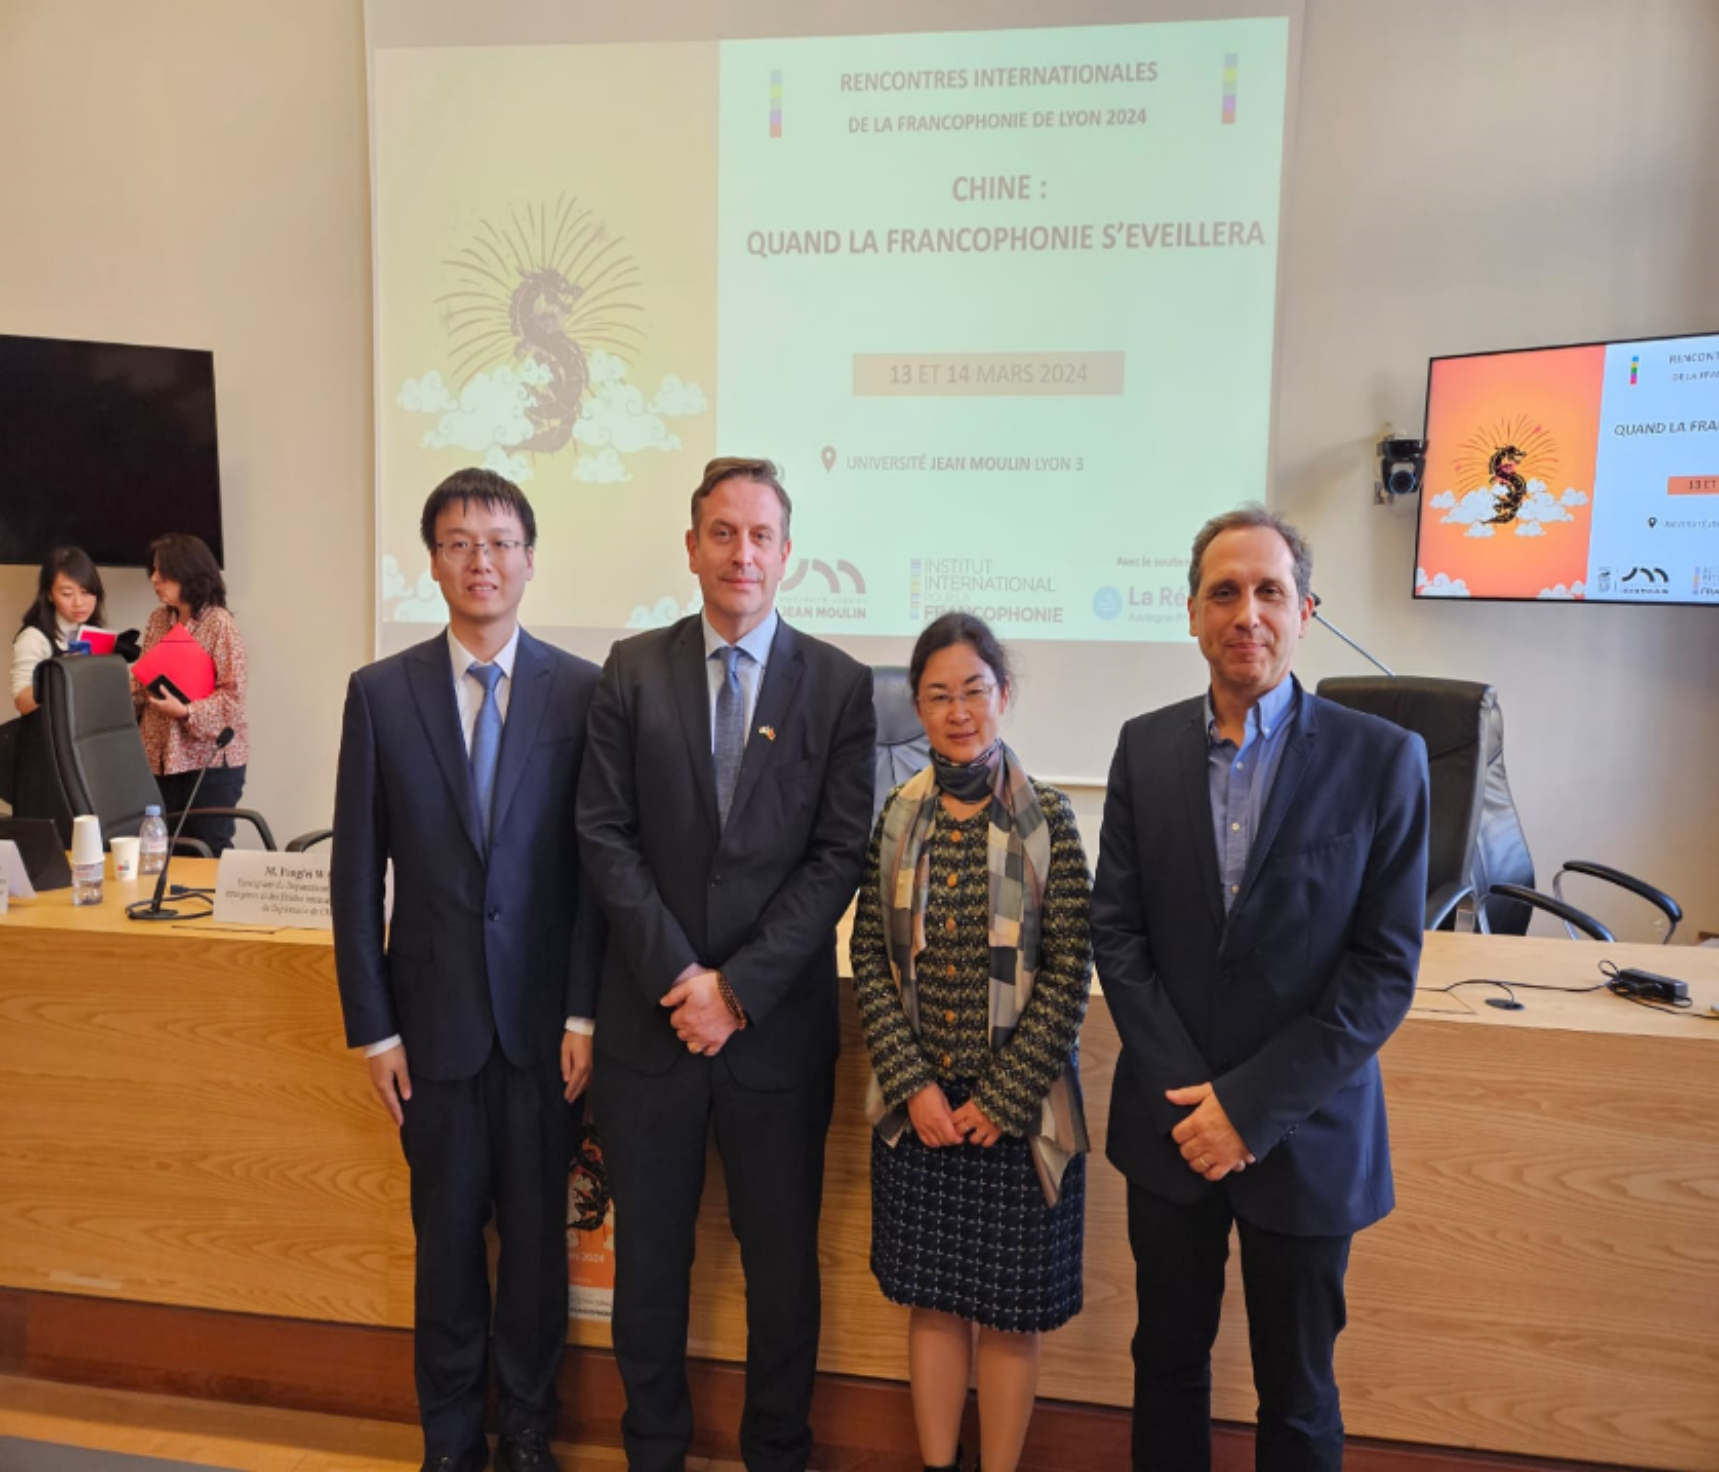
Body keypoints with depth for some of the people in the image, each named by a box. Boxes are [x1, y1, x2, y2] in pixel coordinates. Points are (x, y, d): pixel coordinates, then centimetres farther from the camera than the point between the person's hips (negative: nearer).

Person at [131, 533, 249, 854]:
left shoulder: (219, 623, -10)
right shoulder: (157, 620, 9)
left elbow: (233, 696, -15)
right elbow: (142, 684, 13)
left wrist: (186, 712, -25)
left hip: (210, 758, -6)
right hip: (162, 756, 6)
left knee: (210, 850, 1)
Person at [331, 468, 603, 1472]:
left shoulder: (582, 690, -4)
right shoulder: (381, 693, -2)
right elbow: (357, 871, 0)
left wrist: (586, 1014, -6)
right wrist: (373, 1028, -1)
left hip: (544, 1018, 0)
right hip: (435, 1018, 1)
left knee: (538, 1232, 13)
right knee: (448, 1233, 15)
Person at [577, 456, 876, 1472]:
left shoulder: (840, 685, -2)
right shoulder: (633, 671, 2)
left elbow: (839, 856, -6)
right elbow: (606, 835, -3)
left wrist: (738, 988, -12)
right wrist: (679, 978, -11)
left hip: (780, 1022, -1)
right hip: (651, 1014, 1)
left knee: (782, 1255, 13)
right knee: (649, 1254, 16)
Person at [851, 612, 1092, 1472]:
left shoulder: (1047, 818, -9)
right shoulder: (895, 817, -1)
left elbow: (1069, 973, -9)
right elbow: (868, 958, 0)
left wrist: (999, 1099, -11)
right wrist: (913, 1086, -8)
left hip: (1018, 1105, -2)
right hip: (918, 1103, 2)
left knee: (1011, 1311, 11)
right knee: (932, 1300, 16)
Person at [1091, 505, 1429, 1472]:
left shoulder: (1382, 758, -9)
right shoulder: (1146, 747, -1)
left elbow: (1386, 967, -11)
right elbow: (1117, 929, -1)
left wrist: (1253, 1104, -15)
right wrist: (1188, 1091, -10)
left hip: (1305, 1133, -2)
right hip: (1170, 1123, 2)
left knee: (1297, 1394, 16)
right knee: (1167, 1359, 19)